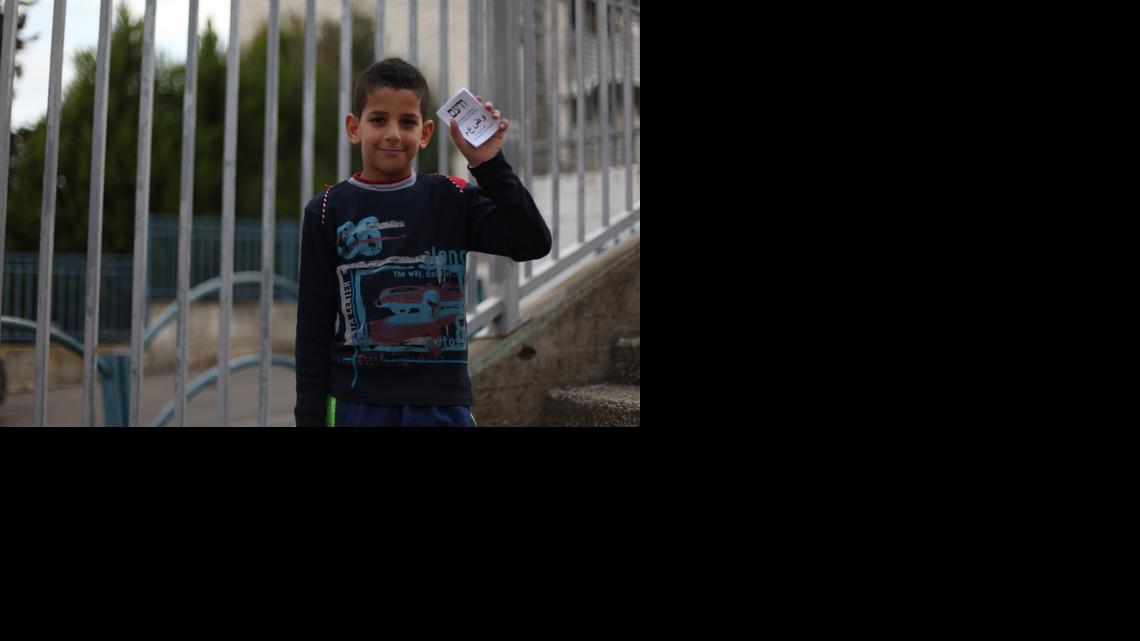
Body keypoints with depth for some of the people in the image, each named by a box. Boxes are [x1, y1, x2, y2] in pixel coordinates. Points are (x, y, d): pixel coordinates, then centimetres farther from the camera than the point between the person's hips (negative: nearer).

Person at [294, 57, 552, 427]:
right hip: (357, 403, -1)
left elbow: (533, 244, -9)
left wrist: (488, 164, -14)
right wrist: (310, 416, -1)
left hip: (443, 404, 1)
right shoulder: (329, 211, 0)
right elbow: (314, 326, 1)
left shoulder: (452, 200, 4)